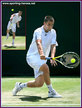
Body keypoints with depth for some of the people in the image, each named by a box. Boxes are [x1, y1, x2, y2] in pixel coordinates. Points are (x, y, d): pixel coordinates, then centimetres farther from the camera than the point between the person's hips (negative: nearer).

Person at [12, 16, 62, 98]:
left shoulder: (53, 32, 4)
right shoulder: (38, 31, -11)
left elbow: (53, 46, -7)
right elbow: (38, 43, -30)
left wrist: (52, 57, -26)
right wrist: (41, 54, -50)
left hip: (42, 59, 6)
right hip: (32, 56, -6)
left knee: (39, 84, -6)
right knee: (45, 68, -34)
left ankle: (20, 85, 19)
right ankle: (51, 92, -21)